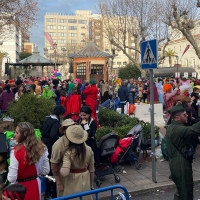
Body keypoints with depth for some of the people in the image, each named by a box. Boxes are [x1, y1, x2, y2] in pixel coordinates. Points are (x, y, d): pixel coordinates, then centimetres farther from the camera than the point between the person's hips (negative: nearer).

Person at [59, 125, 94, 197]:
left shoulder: (69, 152, -21)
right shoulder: (89, 150, -7)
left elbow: (65, 173, -28)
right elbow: (91, 170, 2)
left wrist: (60, 169, -6)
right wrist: (91, 184, 16)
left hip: (73, 181, -3)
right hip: (85, 179, 4)